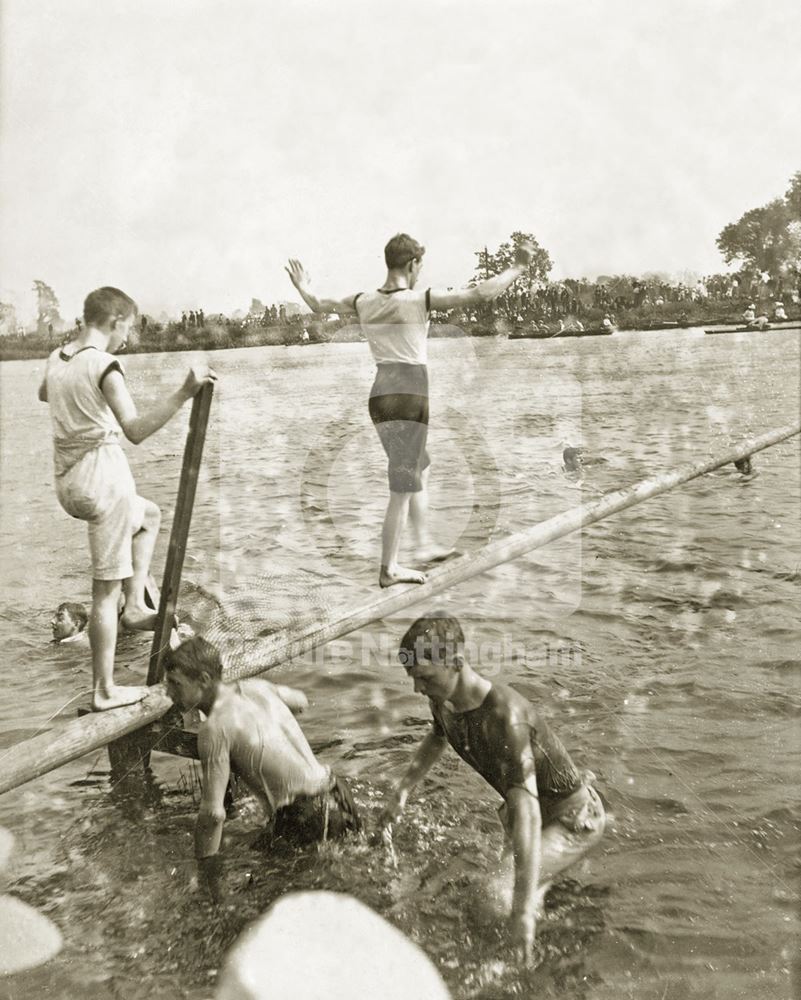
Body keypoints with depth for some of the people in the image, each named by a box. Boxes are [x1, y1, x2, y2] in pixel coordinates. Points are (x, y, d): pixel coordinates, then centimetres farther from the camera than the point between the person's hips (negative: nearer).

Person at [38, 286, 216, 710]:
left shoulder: (56, 359, 9)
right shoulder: (104, 366, -16)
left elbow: (43, 393, 34)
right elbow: (136, 430, -30)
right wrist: (184, 393, -37)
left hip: (68, 483, 9)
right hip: (102, 476, -8)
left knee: (148, 515, 33)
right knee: (106, 589, 1)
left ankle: (135, 605, 25)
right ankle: (104, 690, 10)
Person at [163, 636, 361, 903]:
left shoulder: (215, 728, -17)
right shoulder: (255, 687, 5)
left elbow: (213, 813, -19)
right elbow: (300, 701, 27)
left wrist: (207, 876, -10)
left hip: (308, 819, -8)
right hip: (334, 791, 8)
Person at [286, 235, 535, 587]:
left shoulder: (363, 302, 5)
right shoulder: (421, 300, -11)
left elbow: (319, 305, 22)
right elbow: (481, 294, -13)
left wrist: (304, 288, 43)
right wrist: (517, 268, 0)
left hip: (380, 396, 7)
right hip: (410, 398, -7)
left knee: (419, 470, 24)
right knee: (403, 487, 2)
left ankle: (424, 545, 31)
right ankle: (389, 569, 9)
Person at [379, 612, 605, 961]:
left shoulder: (504, 717, -39)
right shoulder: (442, 701, -13)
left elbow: (527, 814, -42)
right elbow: (437, 738, 13)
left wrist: (523, 909, -43)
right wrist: (403, 789, 9)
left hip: (573, 818, -8)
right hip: (525, 802, 8)